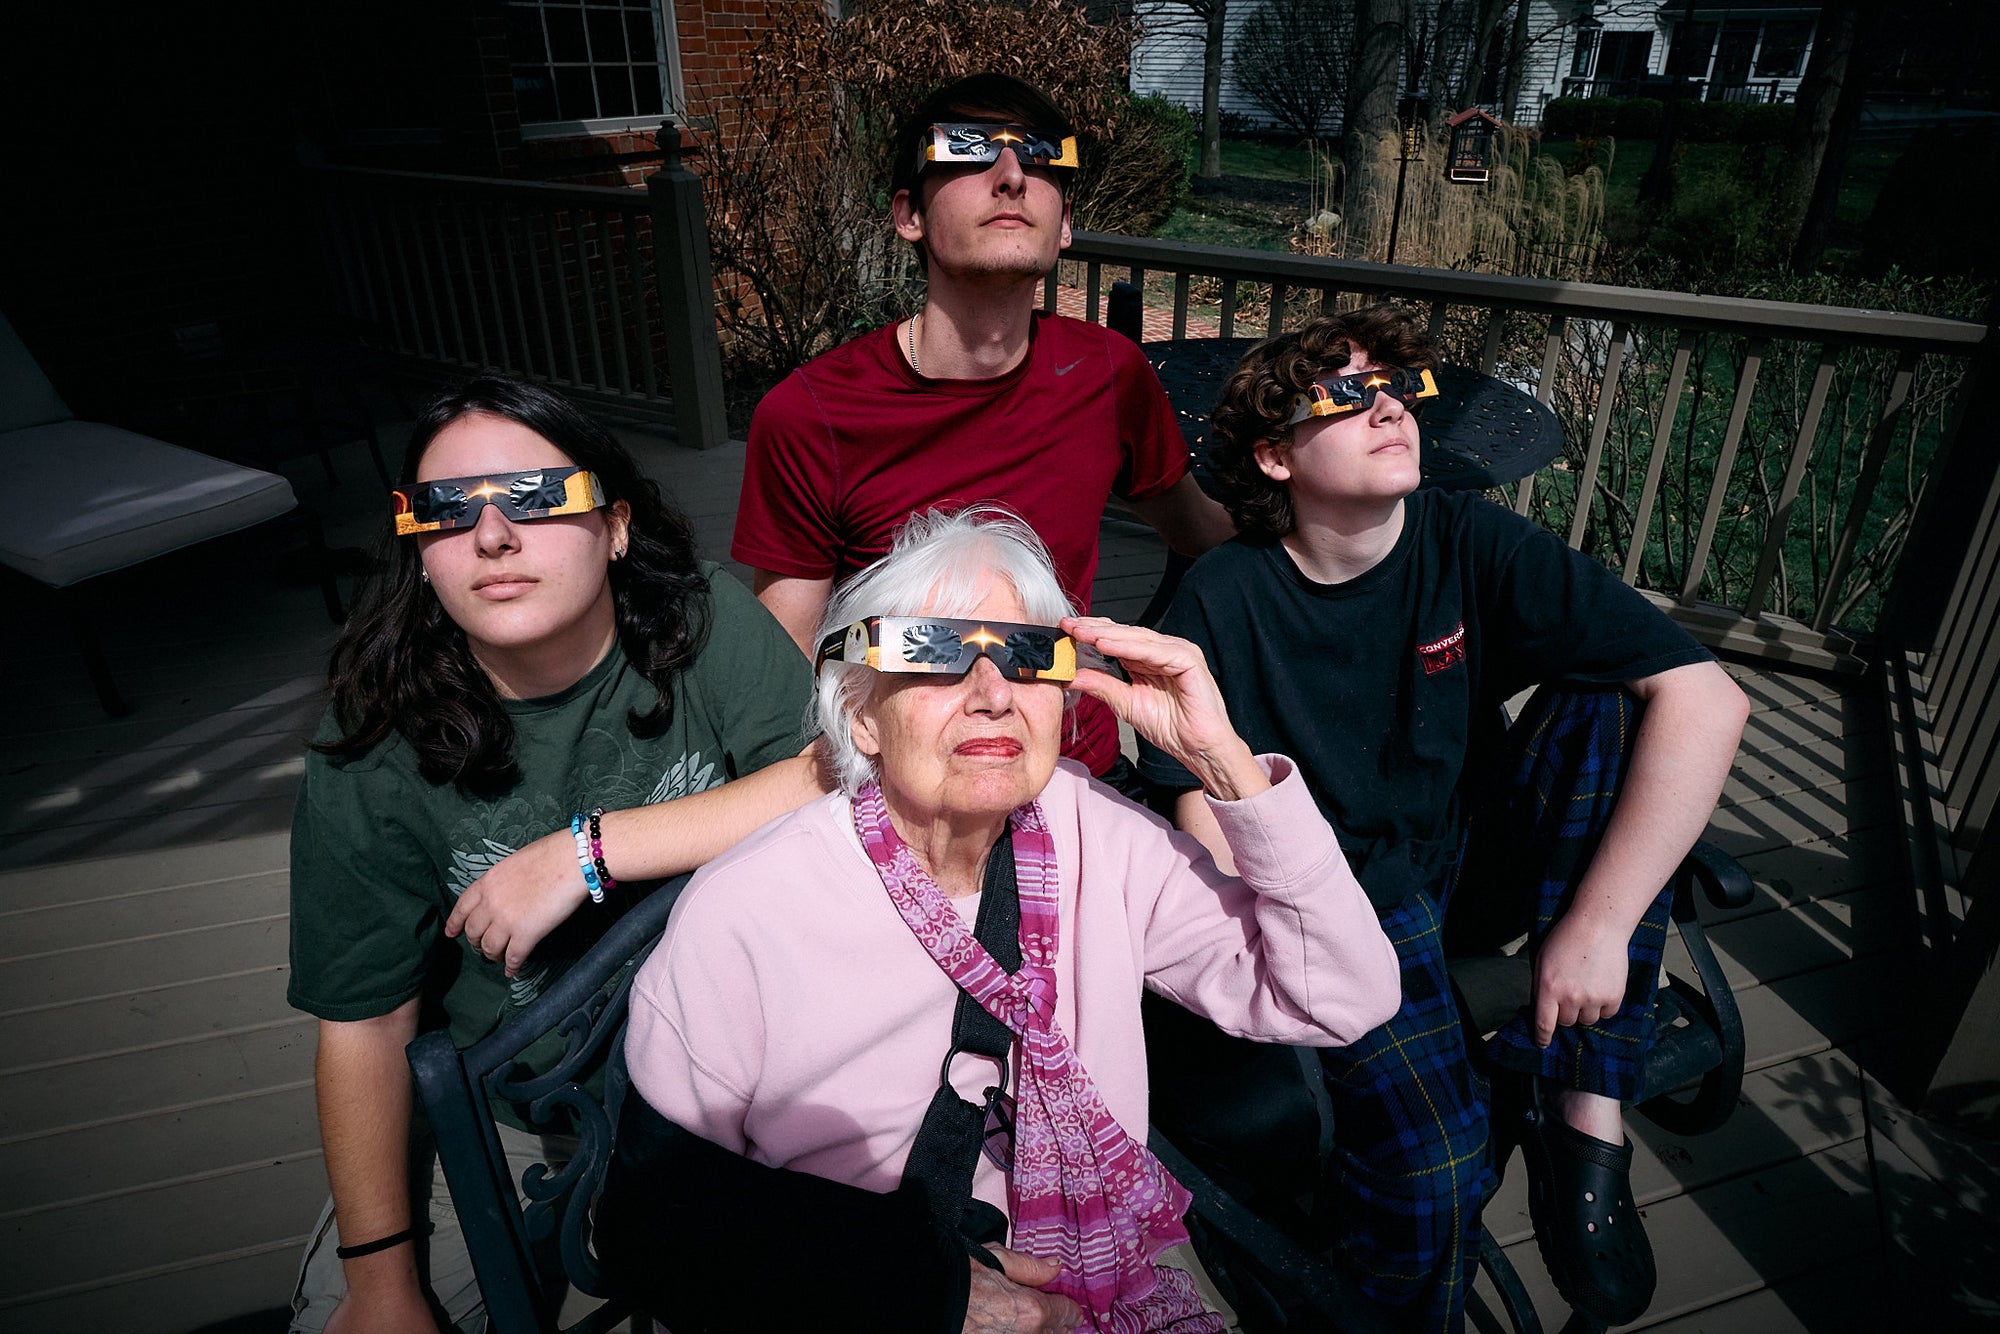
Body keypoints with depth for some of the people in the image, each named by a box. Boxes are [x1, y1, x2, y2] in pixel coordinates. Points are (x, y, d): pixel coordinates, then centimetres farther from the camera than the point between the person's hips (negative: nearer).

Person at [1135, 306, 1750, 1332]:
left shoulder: (1472, 545, -10)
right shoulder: (1223, 601, -13)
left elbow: (1707, 699, -18)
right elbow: (1205, 807, -8)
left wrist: (1597, 923, -25)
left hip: (1466, 850, 3)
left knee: (1613, 701, -23)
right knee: (1434, 1165, -29)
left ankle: (1587, 1117, -17)